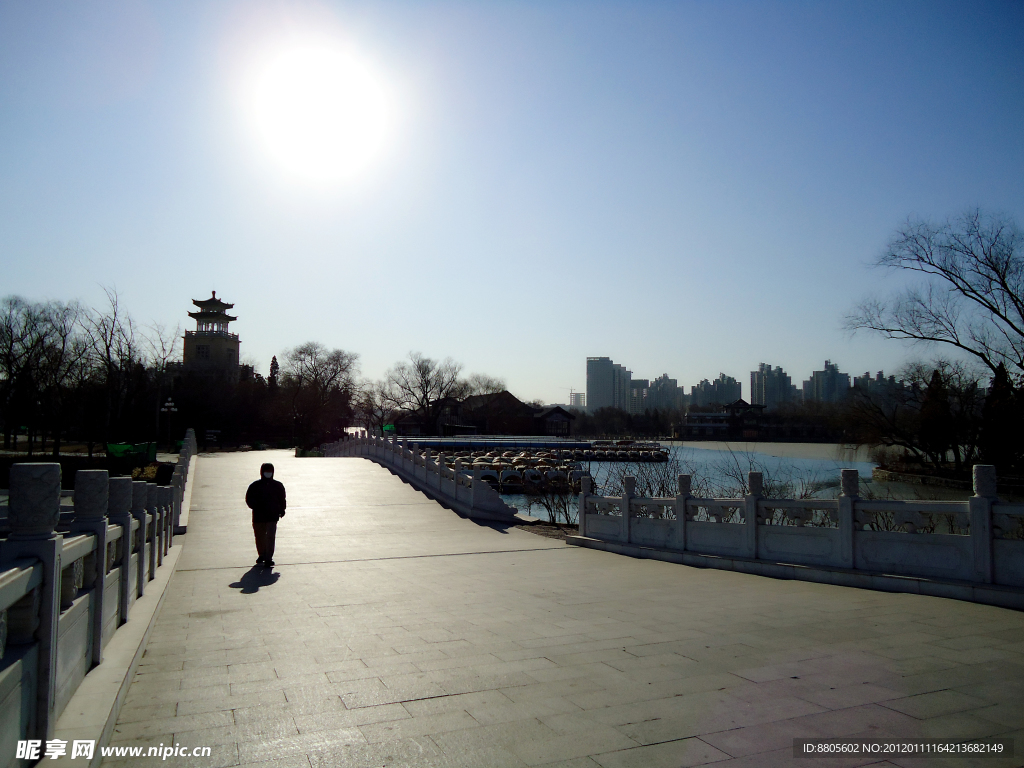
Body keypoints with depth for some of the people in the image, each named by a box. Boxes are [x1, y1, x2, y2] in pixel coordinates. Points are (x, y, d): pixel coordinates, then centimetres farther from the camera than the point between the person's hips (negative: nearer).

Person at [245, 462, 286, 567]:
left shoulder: (278, 486, 8)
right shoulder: (255, 486, 4)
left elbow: (282, 500, 16)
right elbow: (249, 499, 3)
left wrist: (282, 510, 9)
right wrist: (256, 506, -13)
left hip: (273, 516, -1)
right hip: (258, 515, 1)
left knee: (270, 537, -11)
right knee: (260, 536, 11)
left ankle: (268, 558, -11)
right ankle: (262, 555, 30)